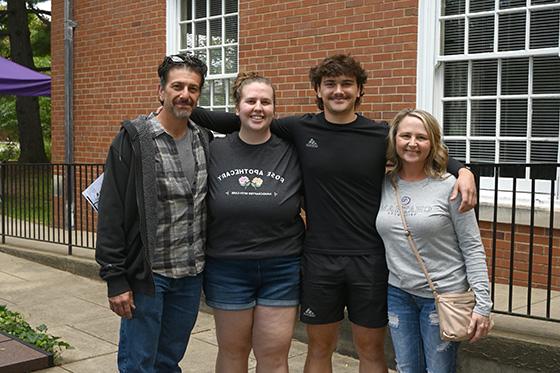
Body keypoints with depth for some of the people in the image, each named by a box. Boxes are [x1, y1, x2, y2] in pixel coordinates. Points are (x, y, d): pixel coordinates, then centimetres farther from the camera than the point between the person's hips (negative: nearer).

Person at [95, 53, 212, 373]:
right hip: (147, 274, -4)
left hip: (191, 274, 5)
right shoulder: (134, 139, -9)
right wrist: (115, 279, -13)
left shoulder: (205, 140, 6)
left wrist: (207, 265, 7)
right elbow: (111, 214, -11)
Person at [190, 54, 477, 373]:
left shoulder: (382, 135, -2)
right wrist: (190, 112, -2)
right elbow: (244, 122, 5)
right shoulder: (301, 129, 0)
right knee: (320, 347, 14)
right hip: (319, 259, 1)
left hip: (370, 260, 0)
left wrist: (463, 171, -11)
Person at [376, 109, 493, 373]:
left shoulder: (449, 187, -11)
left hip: (443, 294, -4)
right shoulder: (384, 185, 0)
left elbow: (472, 248, -10)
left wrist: (482, 304, -13)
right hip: (398, 293, 4)